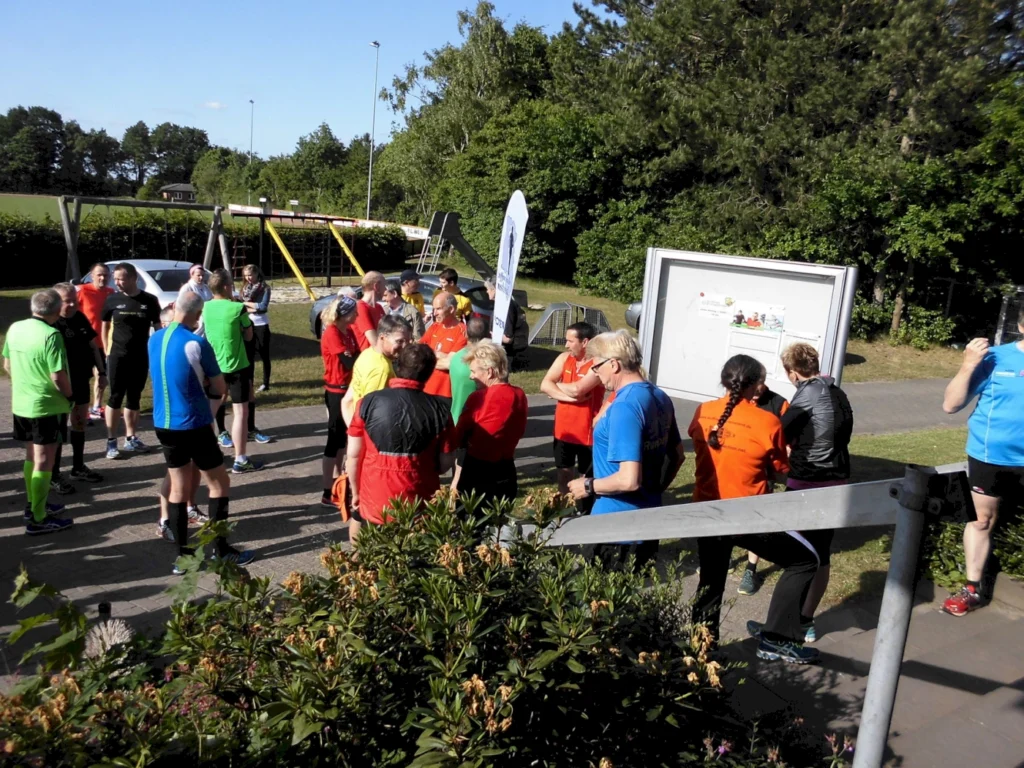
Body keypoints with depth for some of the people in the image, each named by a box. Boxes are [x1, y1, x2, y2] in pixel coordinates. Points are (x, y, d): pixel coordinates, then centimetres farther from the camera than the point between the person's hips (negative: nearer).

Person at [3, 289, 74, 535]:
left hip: (21, 404, 8)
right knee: (43, 462, 0)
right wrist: (70, 395, -5)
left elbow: (7, 365, 13)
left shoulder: (15, 328, 3)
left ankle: (33, 505, 33)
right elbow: (58, 377, -22)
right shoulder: (51, 335, -21)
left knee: (31, 456, 21)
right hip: (46, 406, -8)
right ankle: (38, 519, 6)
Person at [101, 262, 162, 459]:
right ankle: (111, 441, 4)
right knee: (115, 398, -1)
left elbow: (157, 327, 6)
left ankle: (130, 438, 22)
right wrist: (107, 351, 0)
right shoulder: (113, 300, -2)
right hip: (118, 356, -2)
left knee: (134, 398, 12)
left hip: (141, 357, 2)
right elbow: (105, 326, 6)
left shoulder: (150, 300, -1)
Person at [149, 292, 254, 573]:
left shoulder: (155, 339, 4)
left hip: (163, 425, 7)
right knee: (219, 483, 7)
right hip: (194, 425, -6)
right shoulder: (197, 343, -16)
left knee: (178, 486, 12)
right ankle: (221, 550, 8)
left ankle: (182, 555, 15)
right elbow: (219, 387, -8)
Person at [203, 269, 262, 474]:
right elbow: (248, 336, -2)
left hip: (213, 366, 6)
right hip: (236, 366, -6)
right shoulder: (238, 308, -15)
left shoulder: (206, 307, 1)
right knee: (240, 412, -1)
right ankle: (240, 460, 0)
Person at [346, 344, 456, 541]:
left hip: (375, 502, 0)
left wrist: (355, 492, 12)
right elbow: (445, 464, -1)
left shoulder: (369, 403, -9)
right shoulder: (439, 410, -8)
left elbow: (353, 455, -3)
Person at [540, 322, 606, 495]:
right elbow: (544, 385, -8)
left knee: (586, 477, 7)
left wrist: (556, 385, -8)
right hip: (563, 430, 6)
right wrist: (570, 396, -20)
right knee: (563, 471, 19)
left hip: (587, 432, -6)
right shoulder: (564, 358, 1)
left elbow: (577, 389, -28)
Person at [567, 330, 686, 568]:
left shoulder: (624, 407, -23)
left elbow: (629, 480, -28)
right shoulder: (661, 398, 4)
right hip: (649, 519, 9)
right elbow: (677, 456, 16)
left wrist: (589, 486, -14)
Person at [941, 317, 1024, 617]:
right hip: (989, 457, 0)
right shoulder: (995, 357, -9)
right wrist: (968, 366, -22)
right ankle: (972, 589, 28)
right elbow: (951, 405, -9)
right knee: (982, 520, 14)